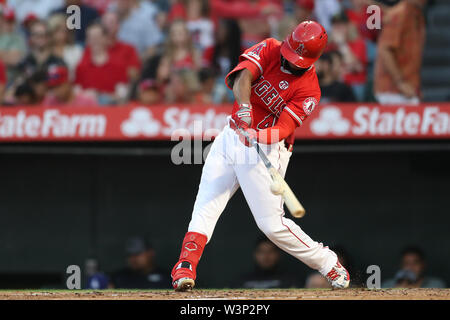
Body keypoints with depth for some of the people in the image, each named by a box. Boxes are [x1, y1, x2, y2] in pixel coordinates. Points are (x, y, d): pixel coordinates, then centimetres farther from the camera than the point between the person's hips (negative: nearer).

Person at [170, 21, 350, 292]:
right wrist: (244, 105, -41)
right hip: (231, 137, 4)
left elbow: (284, 128, -24)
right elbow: (243, 76, -21)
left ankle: (329, 264, 11)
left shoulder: (309, 89, -14)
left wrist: (260, 136, -44)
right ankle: (186, 267, -13)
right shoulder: (269, 49, -4)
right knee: (206, 206, -9)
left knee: (272, 224, -6)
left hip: (267, 149, -4)